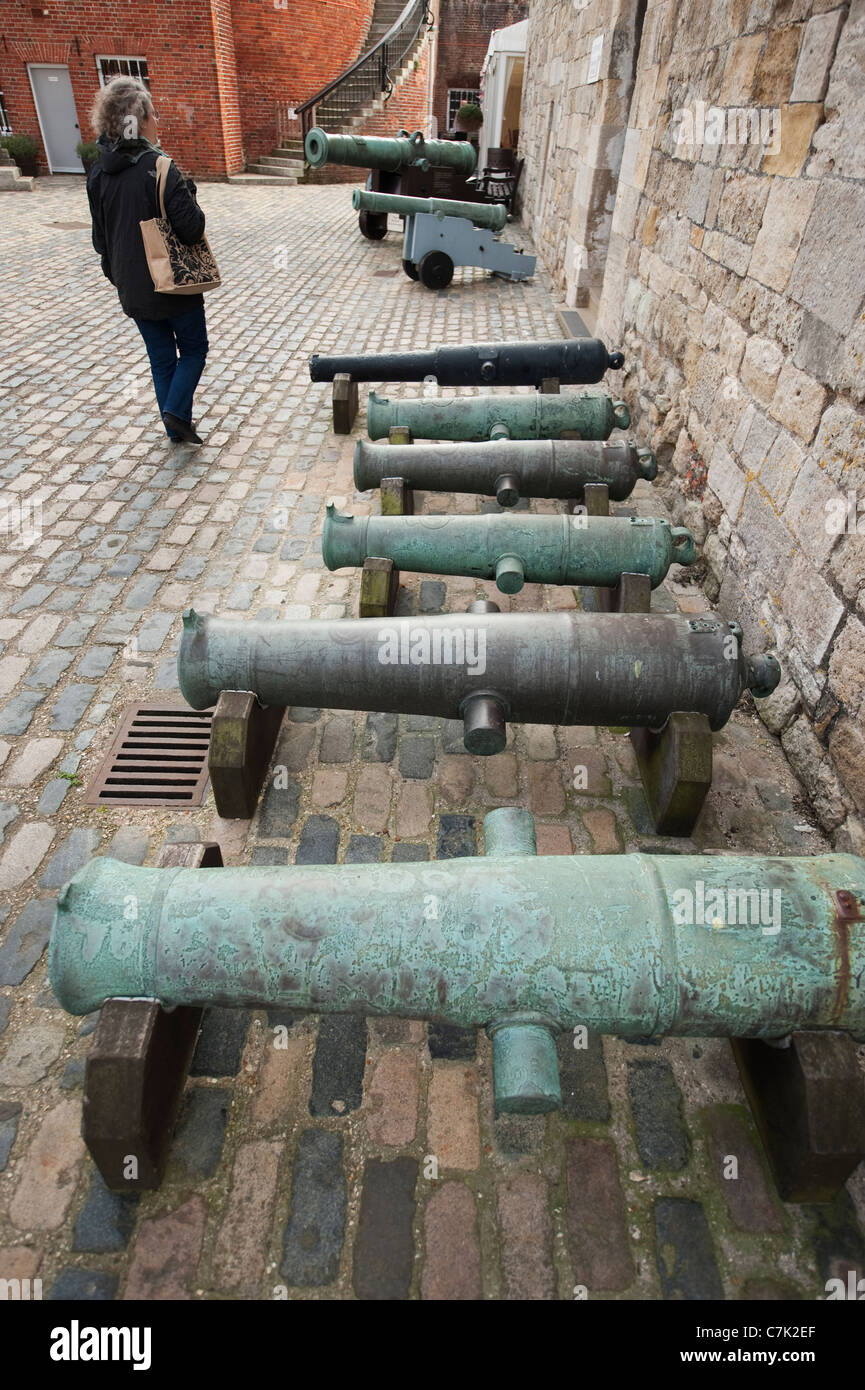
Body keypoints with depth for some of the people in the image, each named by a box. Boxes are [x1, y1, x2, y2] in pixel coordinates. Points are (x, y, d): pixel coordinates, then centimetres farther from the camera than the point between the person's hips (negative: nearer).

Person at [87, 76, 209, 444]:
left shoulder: (98, 174, 3)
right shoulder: (159, 169, -17)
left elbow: (100, 239, 9)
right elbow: (192, 228, -20)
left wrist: (117, 276, 23)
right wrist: (188, 194, 0)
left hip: (133, 289, 6)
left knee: (161, 358, 16)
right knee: (193, 349, 13)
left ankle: (175, 429, 20)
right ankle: (176, 410, -5)